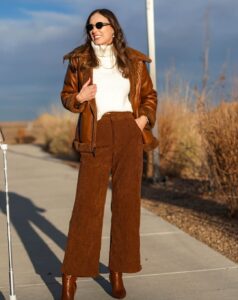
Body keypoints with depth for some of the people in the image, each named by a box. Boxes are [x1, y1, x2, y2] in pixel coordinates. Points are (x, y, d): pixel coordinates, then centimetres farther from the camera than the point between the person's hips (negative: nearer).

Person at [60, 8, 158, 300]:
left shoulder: (134, 61, 9)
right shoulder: (80, 60, 7)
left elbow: (149, 95, 17)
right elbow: (66, 95, 13)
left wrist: (145, 117, -2)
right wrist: (79, 98, -9)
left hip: (129, 135, 2)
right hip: (96, 136, -2)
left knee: (127, 202, 2)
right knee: (87, 203, -7)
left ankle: (117, 272, 14)